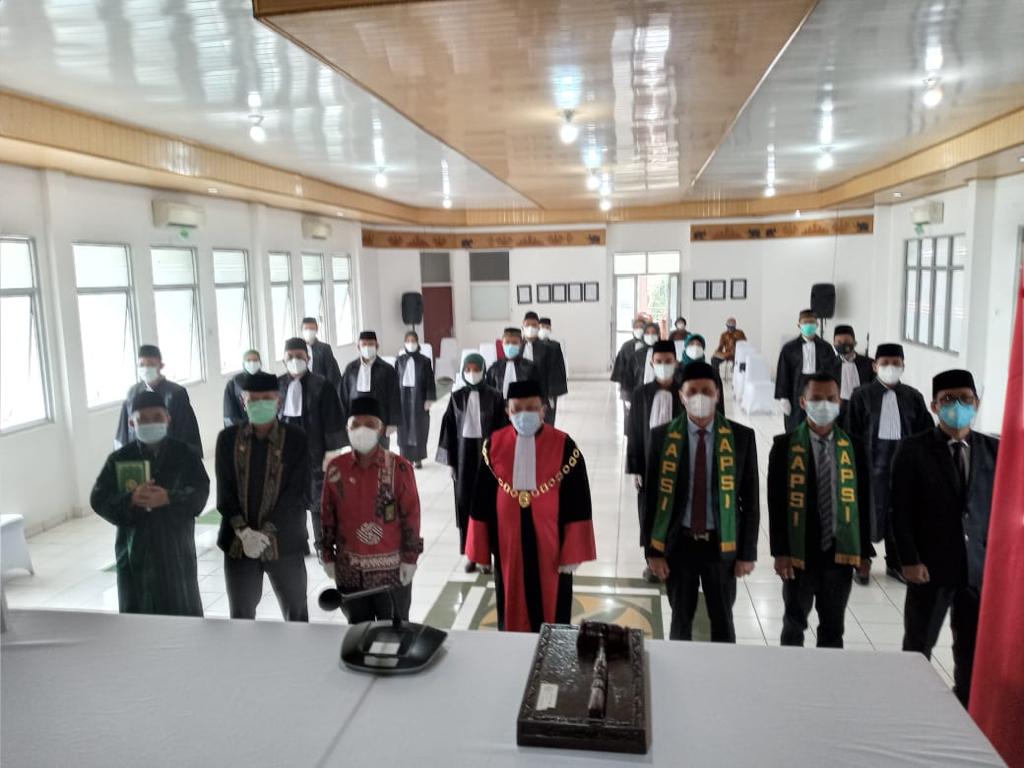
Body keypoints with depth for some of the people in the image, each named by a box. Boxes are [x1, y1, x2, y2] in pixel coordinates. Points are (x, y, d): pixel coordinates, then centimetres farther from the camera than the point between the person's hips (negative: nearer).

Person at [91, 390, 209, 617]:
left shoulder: (184, 453, -2)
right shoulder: (119, 458, 0)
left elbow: (200, 493, -9)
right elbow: (99, 499, -4)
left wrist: (169, 498, -25)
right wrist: (130, 500, -22)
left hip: (176, 549, -1)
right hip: (135, 550, 1)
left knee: (183, 609, 11)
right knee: (137, 612, 8)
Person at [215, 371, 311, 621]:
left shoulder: (295, 438, -6)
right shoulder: (228, 438, 2)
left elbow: (297, 492, -10)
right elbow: (224, 491, -1)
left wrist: (265, 533, -16)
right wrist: (243, 531, -14)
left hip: (283, 542, -2)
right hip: (238, 542, 2)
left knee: (296, 615, 10)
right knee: (240, 616, 14)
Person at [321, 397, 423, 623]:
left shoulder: (399, 467, -11)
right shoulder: (335, 467, -2)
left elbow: (411, 515, -7)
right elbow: (328, 515, 5)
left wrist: (410, 559, -7)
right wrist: (328, 556, 6)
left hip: (391, 569, -3)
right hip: (349, 570, 3)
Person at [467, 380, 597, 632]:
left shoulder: (564, 446, -9)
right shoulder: (493, 445, -3)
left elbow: (577, 506, -7)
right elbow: (482, 502, 3)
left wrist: (573, 553, -8)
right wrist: (479, 549, 4)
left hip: (550, 547, -2)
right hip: (508, 546, 2)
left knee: (551, 611, 11)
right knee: (512, 611, 16)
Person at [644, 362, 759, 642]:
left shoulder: (741, 437, -5)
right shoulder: (662, 436, -5)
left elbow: (750, 499, -1)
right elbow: (651, 496, -2)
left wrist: (747, 552, -2)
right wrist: (652, 550, -5)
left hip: (722, 544, 0)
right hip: (677, 543, 0)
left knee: (722, 622, 14)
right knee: (681, 621, 16)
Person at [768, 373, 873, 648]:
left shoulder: (853, 448, 1)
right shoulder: (785, 445, -6)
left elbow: (863, 501, 4)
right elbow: (776, 502, -8)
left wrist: (864, 551, 2)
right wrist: (780, 552, -11)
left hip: (840, 551, 2)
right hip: (799, 552, -2)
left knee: (833, 628, 15)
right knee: (794, 626, 14)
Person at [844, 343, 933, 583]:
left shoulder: (912, 396, 5)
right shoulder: (862, 395, -3)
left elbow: (926, 431, 6)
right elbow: (851, 431, -4)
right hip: (872, 460, -3)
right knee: (868, 511, 5)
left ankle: (895, 563, 30)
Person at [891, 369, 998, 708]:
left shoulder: (994, 450, 6)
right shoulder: (913, 449, -4)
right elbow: (901, 510, -7)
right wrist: (909, 560, -12)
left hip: (980, 567, 3)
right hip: (930, 567, -3)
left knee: (974, 650, 13)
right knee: (918, 647, 9)